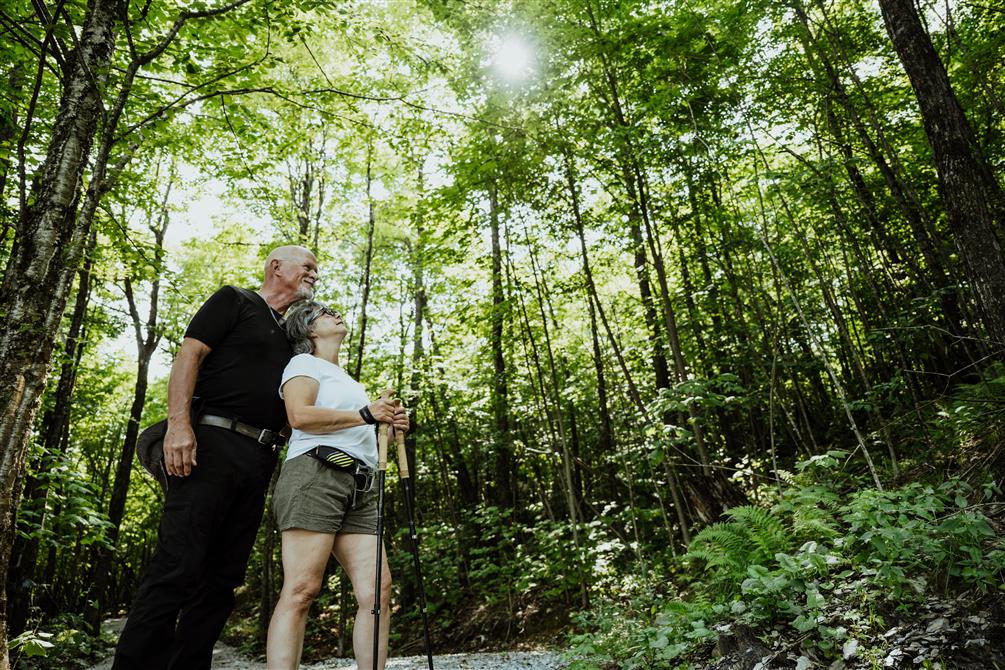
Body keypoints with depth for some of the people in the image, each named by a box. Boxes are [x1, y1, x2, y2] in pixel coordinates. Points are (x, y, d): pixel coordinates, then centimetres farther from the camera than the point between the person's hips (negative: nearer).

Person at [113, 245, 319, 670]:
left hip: (259, 459, 7)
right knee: (178, 567, -11)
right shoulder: (234, 301, 8)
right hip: (214, 443, -7)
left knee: (223, 578, 6)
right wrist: (178, 423, -18)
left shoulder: (290, 334, 26)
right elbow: (189, 354, -4)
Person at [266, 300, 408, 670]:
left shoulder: (350, 382, 34)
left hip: (360, 487, 7)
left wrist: (389, 426, 16)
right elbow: (300, 416, -8)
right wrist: (366, 415, -7)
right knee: (301, 590, -15)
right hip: (315, 475, -7)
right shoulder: (304, 362, 11)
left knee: (377, 590, -6)